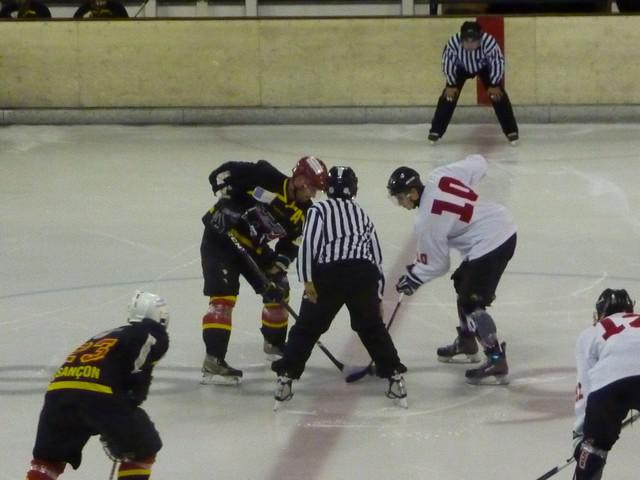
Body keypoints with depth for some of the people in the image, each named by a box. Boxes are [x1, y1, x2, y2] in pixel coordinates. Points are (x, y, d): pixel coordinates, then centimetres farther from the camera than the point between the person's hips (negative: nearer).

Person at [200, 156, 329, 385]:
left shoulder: (303, 213, -4)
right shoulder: (266, 178, -23)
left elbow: (290, 246, 1)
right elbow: (223, 171, -21)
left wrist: (276, 271, -13)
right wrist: (225, 201, -27)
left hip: (253, 245, 8)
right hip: (221, 235, -8)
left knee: (277, 292, 14)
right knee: (223, 297, -19)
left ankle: (274, 344, 38)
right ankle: (213, 361, -23)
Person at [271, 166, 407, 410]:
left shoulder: (319, 210, 13)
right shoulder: (362, 214, 26)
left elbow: (309, 242, -5)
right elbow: (377, 257, 26)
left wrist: (307, 280, -8)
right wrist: (377, 298, 30)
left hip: (328, 273, -3)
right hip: (363, 274, 3)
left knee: (307, 328, 7)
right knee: (372, 328, 18)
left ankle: (285, 378, 3)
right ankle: (395, 378, 14)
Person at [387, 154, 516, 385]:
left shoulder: (427, 221, -18)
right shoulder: (440, 175, -2)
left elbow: (435, 264, -8)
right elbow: (478, 163, 9)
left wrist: (413, 279, 8)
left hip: (489, 245, -10)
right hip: (504, 226, 10)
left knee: (471, 303, -8)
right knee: (463, 283, 24)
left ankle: (496, 362, -11)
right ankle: (466, 344, 37)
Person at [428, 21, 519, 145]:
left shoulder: (489, 41, -42)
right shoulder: (453, 42, -40)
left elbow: (498, 61, -25)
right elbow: (447, 62, -21)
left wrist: (494, 85, -19)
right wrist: (451, 85, -15)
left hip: (484, 66, -1)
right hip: (461, 67, 1)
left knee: (498, 95, -9)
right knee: (448, 95, -9)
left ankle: (511, 131, 2)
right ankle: (435, 131, 4)